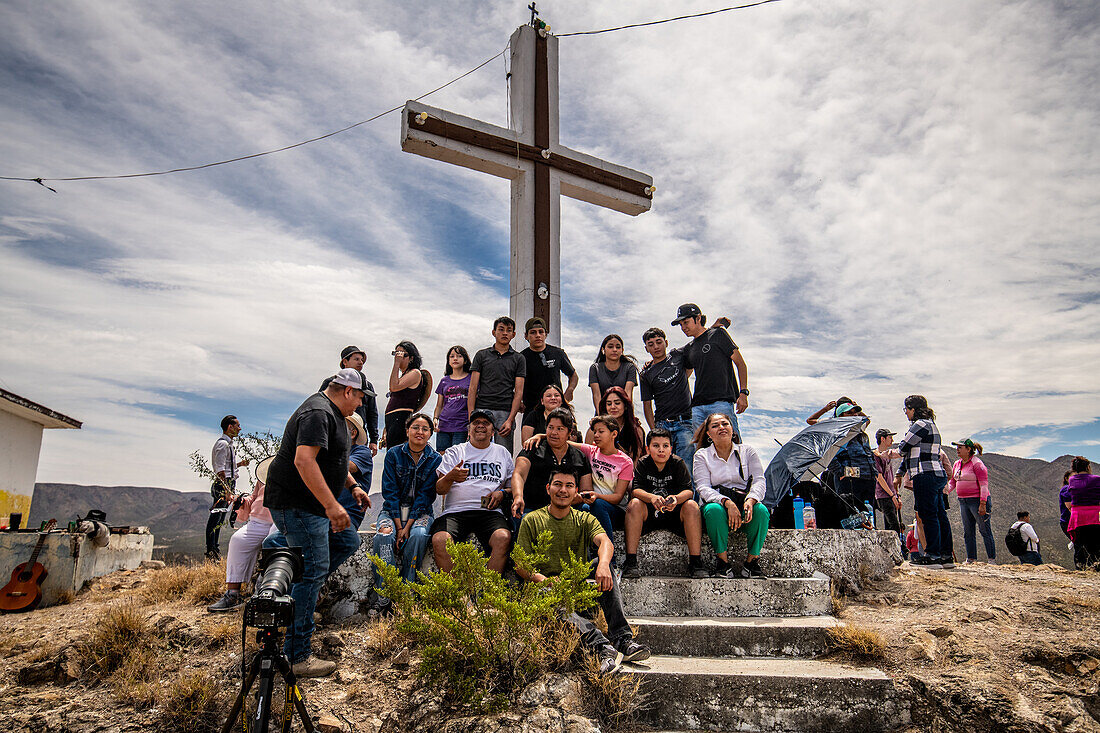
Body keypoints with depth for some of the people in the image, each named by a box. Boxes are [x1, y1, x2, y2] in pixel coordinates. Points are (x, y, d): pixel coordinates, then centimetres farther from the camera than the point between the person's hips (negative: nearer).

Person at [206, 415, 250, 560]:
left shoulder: (228, 443, 19)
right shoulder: (222, 443, -13)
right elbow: (220, 470, -20)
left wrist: (240, 464, 11)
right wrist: (227, 491, -25)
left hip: (227, 485, 10)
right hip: (222, 485, -10)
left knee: (219, 519, 14)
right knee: (216, 518, -6)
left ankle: (214, 548, 20)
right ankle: (211, 550, -4)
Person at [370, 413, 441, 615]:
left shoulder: (435, 459, 0)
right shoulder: (393, 454, 0)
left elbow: (425, 495, -6)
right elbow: (390, 492, -4)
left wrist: (408, 526, -16)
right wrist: (399, 525, -15)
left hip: (420, 512, 0)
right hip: (393, 510, 0)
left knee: (418, 535, -33)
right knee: (384, 535, -31)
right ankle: (383, 598, -29)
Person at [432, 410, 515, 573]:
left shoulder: (503, 453, 21)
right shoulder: (454, 452, 15)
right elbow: (439, 489, 6)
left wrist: (502, 493, -1)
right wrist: (450, 477, -17)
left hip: (490, 511, 0)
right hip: (455, 510, 0)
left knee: (503, 538, -32)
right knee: (439, 540, -31)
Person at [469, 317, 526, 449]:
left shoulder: (519, 359, 11)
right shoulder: (482, 355, 12)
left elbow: (519, 391, 4)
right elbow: (473, 388, 7)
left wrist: (510, 420, -8)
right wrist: (471, 416, -4)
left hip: (506, 412, 0)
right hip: (482, 410, 0)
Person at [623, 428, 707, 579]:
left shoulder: (678, 463, -4)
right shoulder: (642, 464, -4)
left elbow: (689, 491, -15)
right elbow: (635, 490, -18)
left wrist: (676, 498, -39)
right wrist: (651, 498, -41)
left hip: (675, 515, 0)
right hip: (648, 515, 0)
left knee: (691, 506, -27)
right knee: (634, 504, -29)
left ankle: (696, 563, -26)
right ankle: (630, 562, -30)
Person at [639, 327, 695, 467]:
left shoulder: (678, 355, 10)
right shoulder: (646, 374, 9)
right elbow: (647, 405, 8)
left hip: (685, 423, 0)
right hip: (662, 426, 0)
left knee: (686, 466, -12)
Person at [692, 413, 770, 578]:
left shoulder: (748, 451, 11)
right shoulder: (702, 455, 7)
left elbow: (759, 480, 0)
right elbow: (703, 487, -6)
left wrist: (751, 500, -23)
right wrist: (726, 502, -25)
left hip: (744, 504, 1)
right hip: (717, 501, -1)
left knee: (761, 510, -31)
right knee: (714, 509, -36)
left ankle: (752, 561, -15)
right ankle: (723, 560, -20)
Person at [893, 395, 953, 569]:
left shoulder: (921, 425, -10)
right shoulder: (930, 425, 24)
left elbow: (903, 449, -10)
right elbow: (909, 454, 25)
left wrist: (896, 450, 14)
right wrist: (899, 474, 26)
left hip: (926, 475, -10)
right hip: (937, 475, 10)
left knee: (928, 516, -8)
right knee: (940, 515, 10)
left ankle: (932, 556, -7)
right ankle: (946, 555, 14)